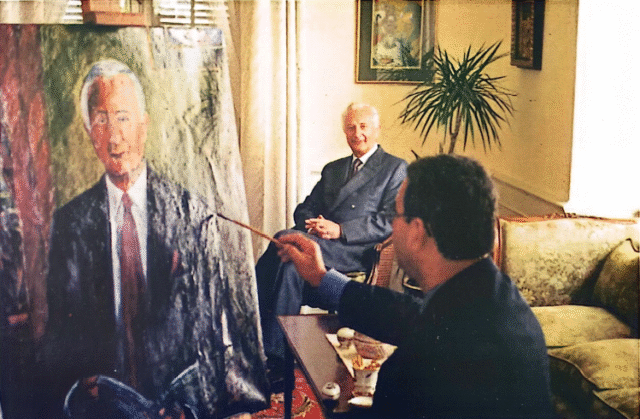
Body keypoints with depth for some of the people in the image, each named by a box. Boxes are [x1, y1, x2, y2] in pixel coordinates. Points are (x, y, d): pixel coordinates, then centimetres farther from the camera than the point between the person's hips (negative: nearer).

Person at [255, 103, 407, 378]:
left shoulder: (396, 168, 9)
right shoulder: (332, 169, 28)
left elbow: (390, 222, -4)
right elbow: (304, 209, 23)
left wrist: (340, 230, -15)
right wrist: (310, 223, -3)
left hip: (358, 250, -5)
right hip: (318, 240, 6)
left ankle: (274, 354, -31)